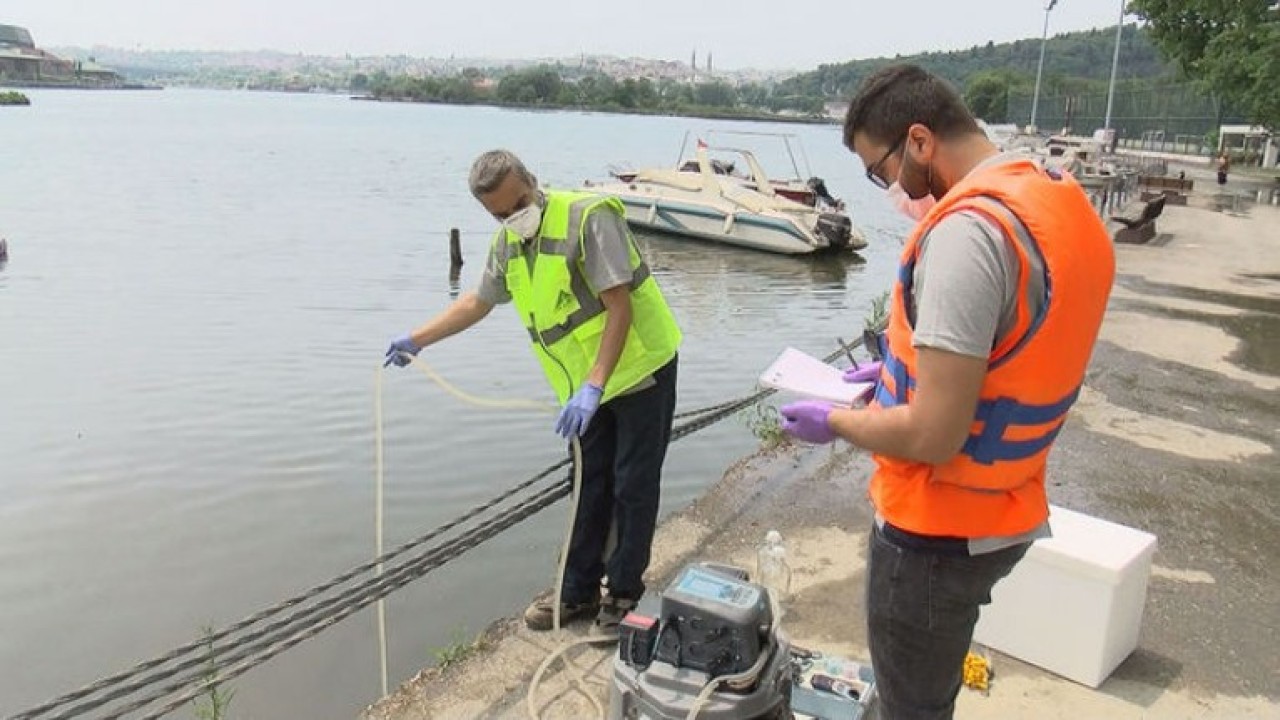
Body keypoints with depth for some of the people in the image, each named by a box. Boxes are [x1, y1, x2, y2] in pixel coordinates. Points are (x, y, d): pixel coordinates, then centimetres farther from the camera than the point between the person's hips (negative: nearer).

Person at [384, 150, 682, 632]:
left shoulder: (589, 217, -22)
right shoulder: (508, 242, 2)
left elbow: (620, 308, -27)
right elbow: (477, 302, 19)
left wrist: (593, 386, -34)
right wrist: (416, 340, 18)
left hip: (639, 368, -7)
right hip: (586, 384, 7)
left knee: (633, 488, 3)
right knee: (590, 487, 15)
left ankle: (624, 593, 18)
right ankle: (578, 592, 26)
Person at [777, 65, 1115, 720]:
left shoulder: (968, 228, -27)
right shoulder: (1062, 202, 3)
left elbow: (933, 435, -28)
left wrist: (835, 422, -11)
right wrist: (905, 368, 14)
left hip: (939, 531, -9)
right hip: (1006, 514, 9)